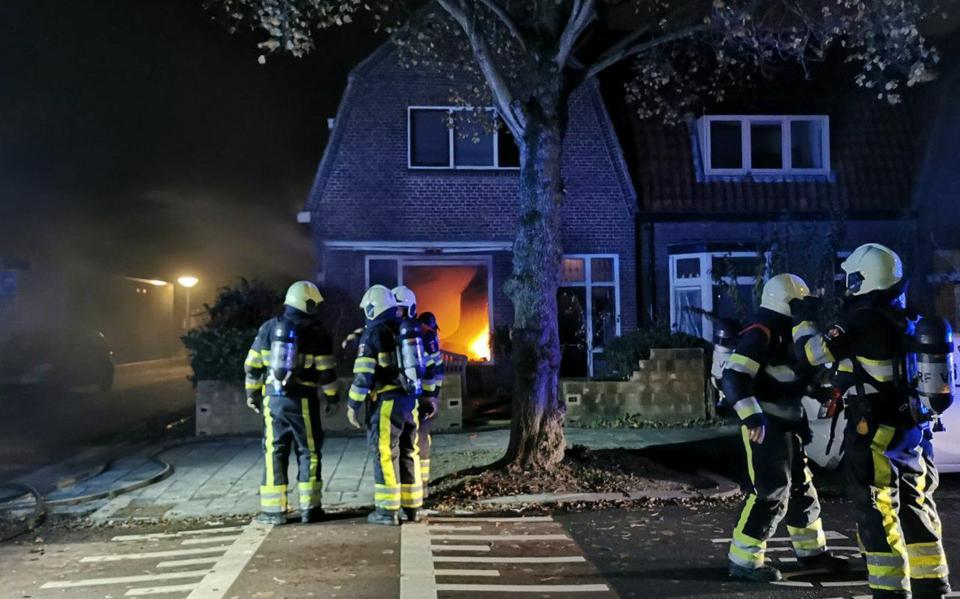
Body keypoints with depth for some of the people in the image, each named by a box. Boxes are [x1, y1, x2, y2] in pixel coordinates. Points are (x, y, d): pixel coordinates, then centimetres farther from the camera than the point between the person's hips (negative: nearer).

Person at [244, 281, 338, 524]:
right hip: (303, 401, -3)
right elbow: (326, 372, -5)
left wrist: (252, 392, 17)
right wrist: (332, 396, 10)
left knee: (274, 452, 7)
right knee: (308, 452, 7)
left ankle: (273, 510, 7)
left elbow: (252, 365, 6)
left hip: (273, 399, 3)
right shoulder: (316, 333, -5)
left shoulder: (269, 327, 4)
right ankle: (310, 508, 9)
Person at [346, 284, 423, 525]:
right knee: (408, 452, 13)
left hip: (386, 401, -7)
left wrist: (353, 404, -6)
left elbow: (363, 373, -12)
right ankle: (412, 507, 17)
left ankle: (388, 510, 1)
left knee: (386, 454, -1)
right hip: (410, 400, 7)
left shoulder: (374, 333, -7)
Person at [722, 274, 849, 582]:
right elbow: (733, 377, -25)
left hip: (786, 426, 10)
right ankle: (744, 560, -2)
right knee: (771, 492, -10)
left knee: (801, 488, 18)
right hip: (765, 427, -10)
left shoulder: (787, 335, 16)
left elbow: (799, 378, 27)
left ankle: (811, 551, 33)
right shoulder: (760, 334, -16)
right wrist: (752, 416, -34)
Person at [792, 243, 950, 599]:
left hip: (875, 435, -9)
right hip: (911, 432, 9)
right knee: (916, 513, 17)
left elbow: (811, 352, -12)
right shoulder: (907, 322, 9)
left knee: (879, 518, -2)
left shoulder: (864, 321, -17)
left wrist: (804, 319, 4)